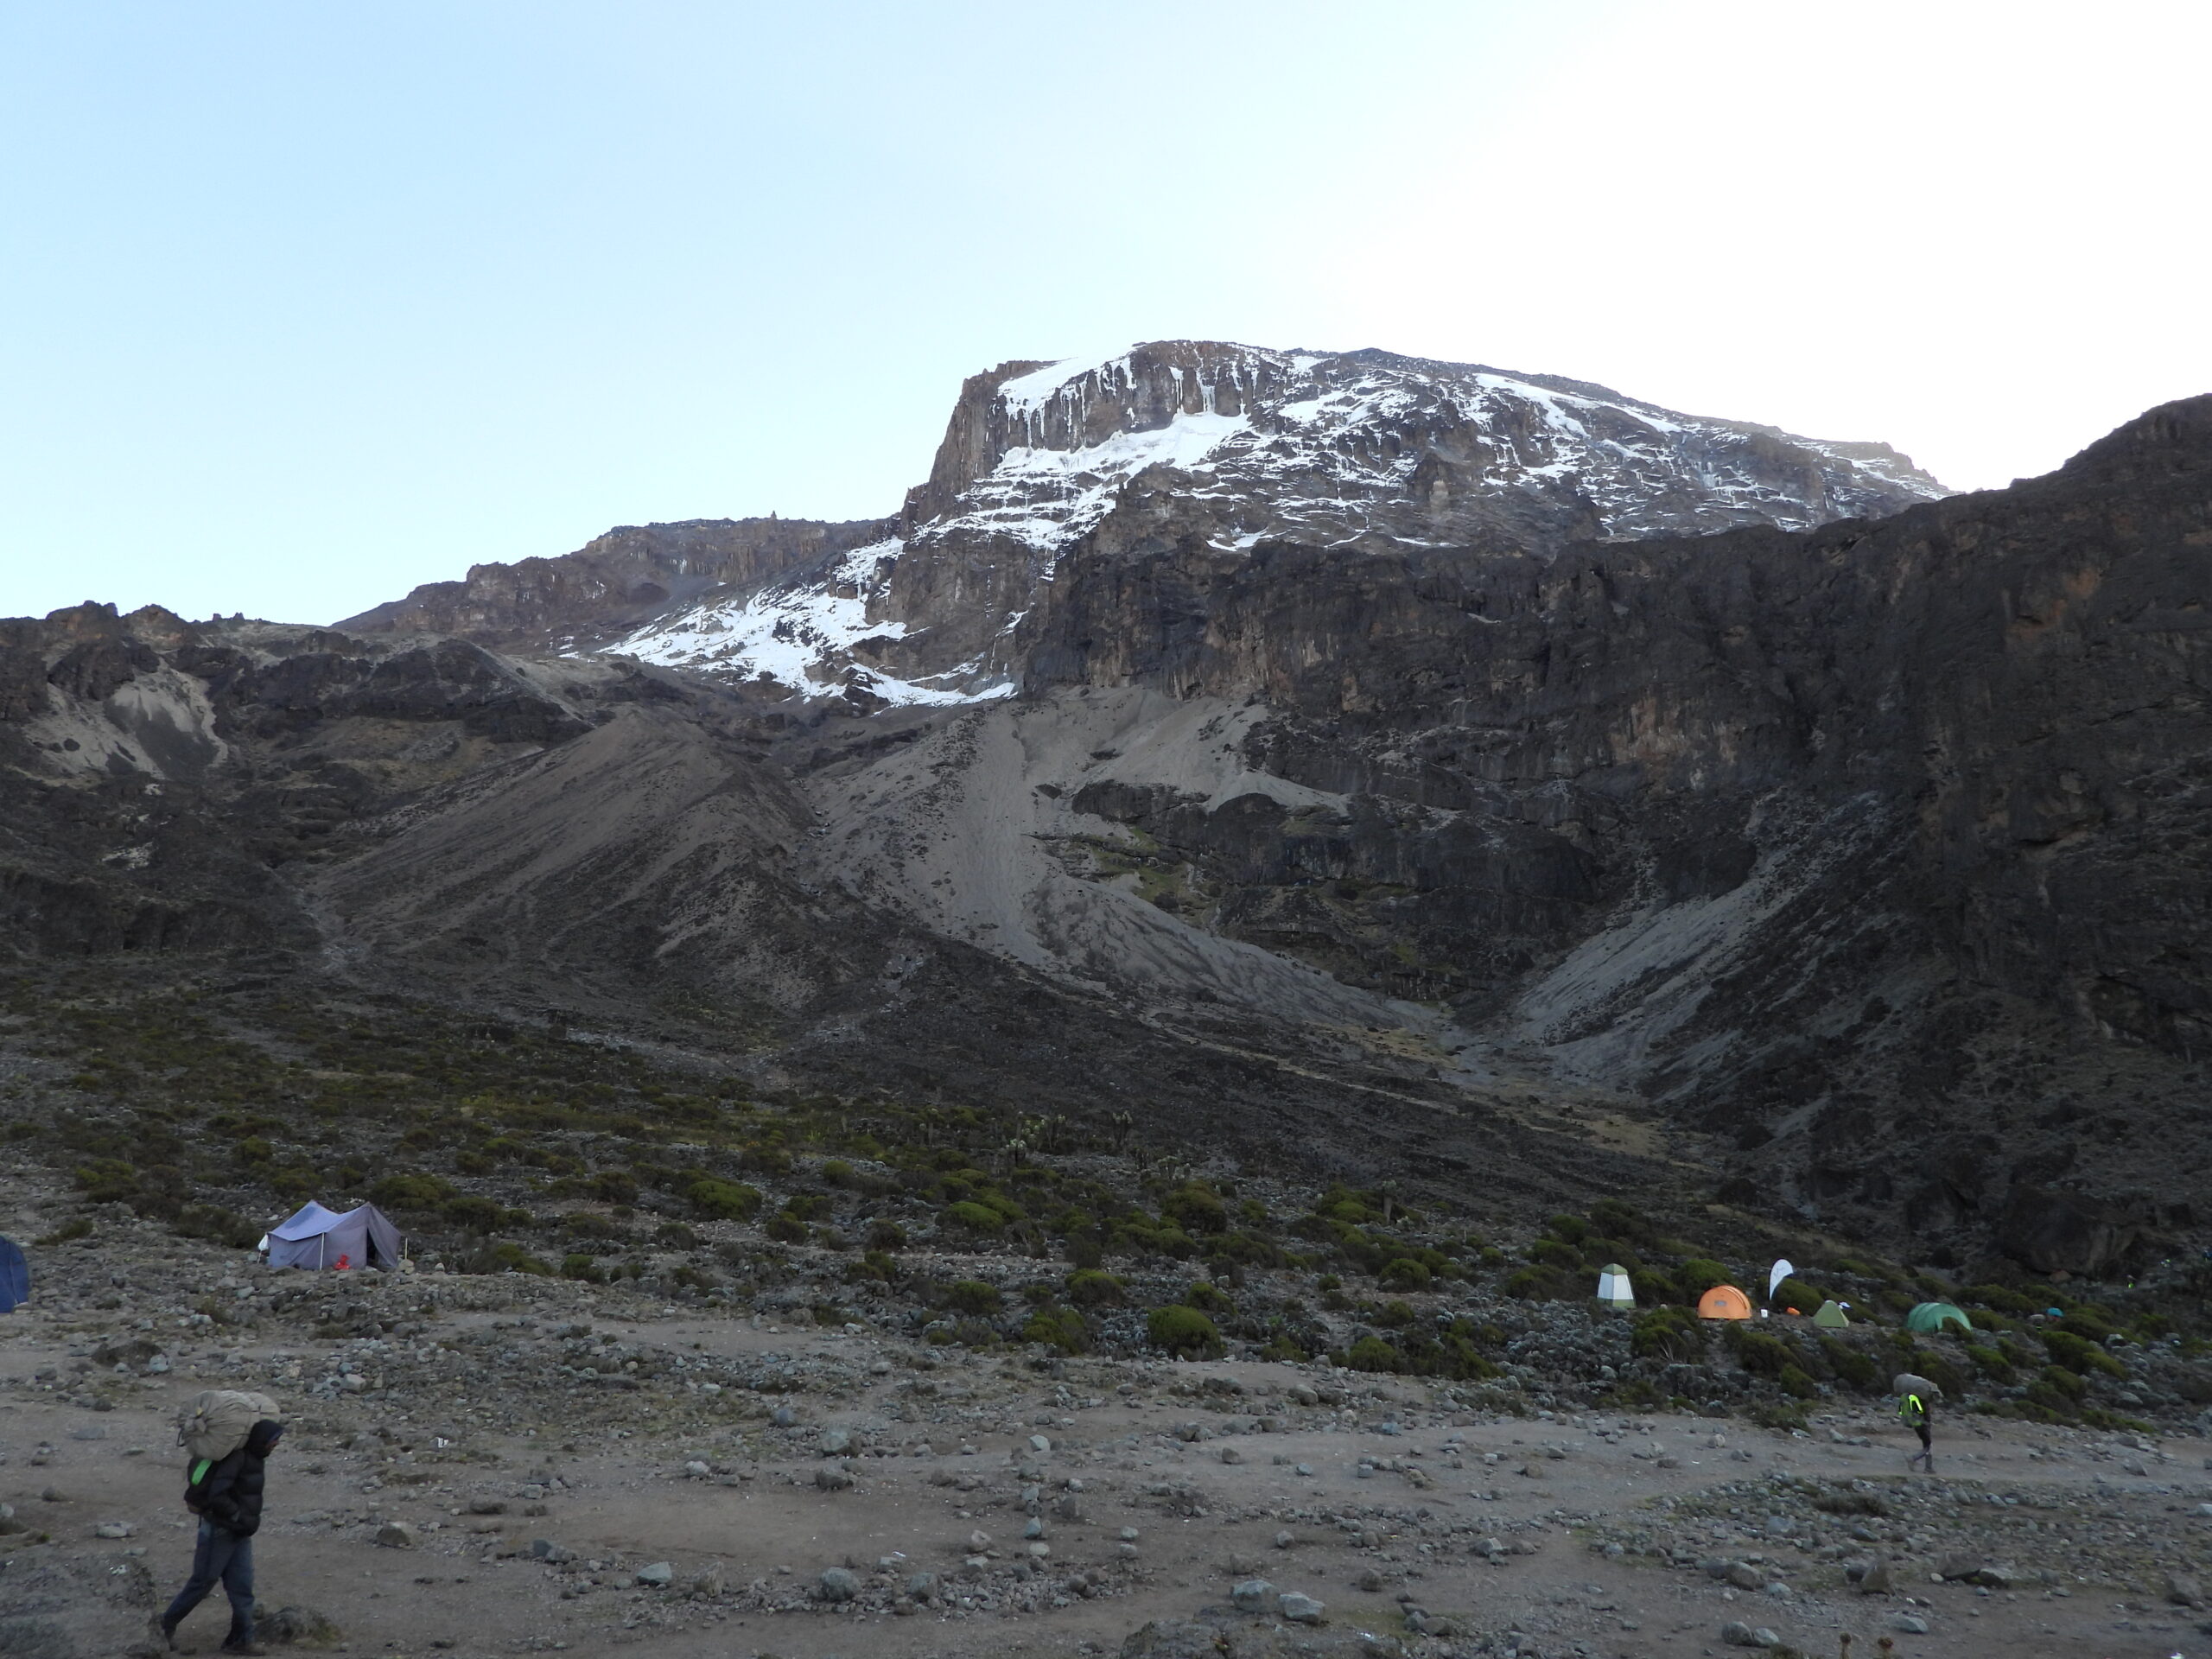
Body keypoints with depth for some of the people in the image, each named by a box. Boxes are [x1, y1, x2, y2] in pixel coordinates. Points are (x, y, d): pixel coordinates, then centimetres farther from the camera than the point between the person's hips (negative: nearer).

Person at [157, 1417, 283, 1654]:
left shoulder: (252, 1458, 6)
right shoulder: (237, 1457, -23)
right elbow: (217, 1495, -29)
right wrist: (241, 1518, -22)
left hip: (239, 1533, 8)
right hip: (219, 1529, -8)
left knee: (242, 1586, 6)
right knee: (203, 1582, 6)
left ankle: (241, 1640, 11)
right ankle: (168, 1624, 29)